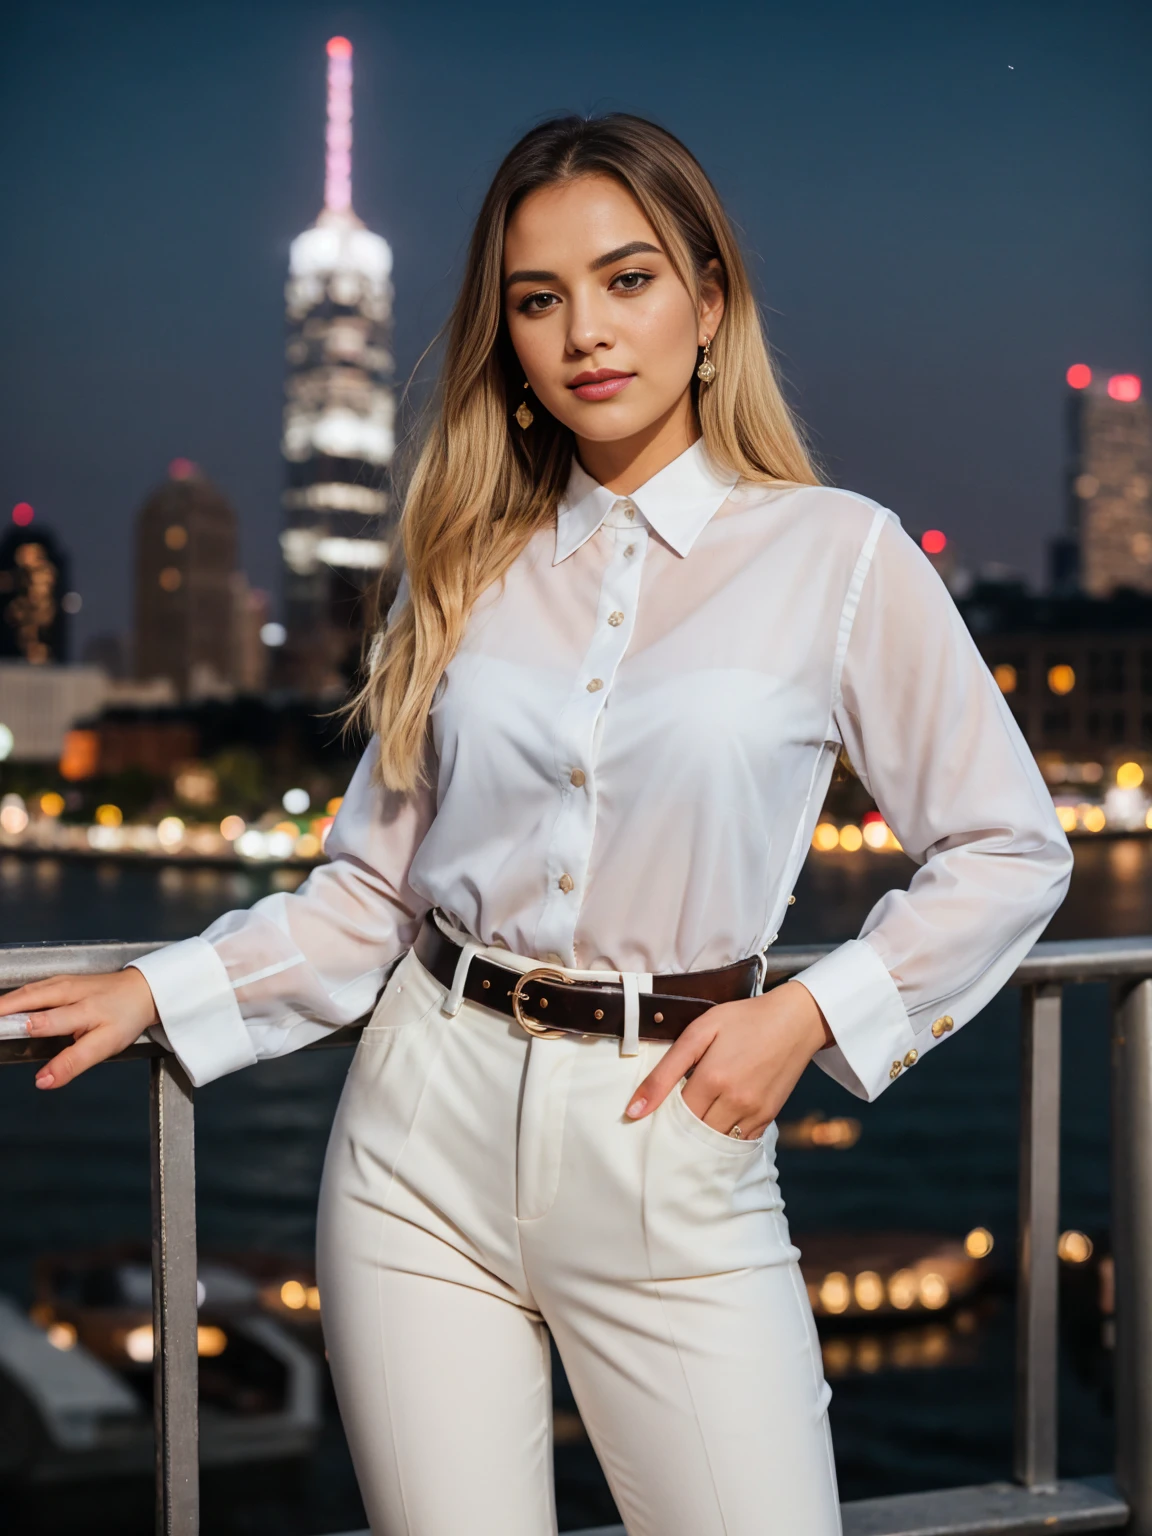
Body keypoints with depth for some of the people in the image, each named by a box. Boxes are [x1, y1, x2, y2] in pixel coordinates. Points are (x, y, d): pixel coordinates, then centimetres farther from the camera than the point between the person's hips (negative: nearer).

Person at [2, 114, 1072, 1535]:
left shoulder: (836, 554, -2)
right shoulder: (468, 565, 7)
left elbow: (1009, 849, 3)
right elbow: (374, 884, 9)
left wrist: (808, 1016, -6)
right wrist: (162, 991, 1)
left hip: (673, 1142, -2)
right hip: (431, 1122, 2)